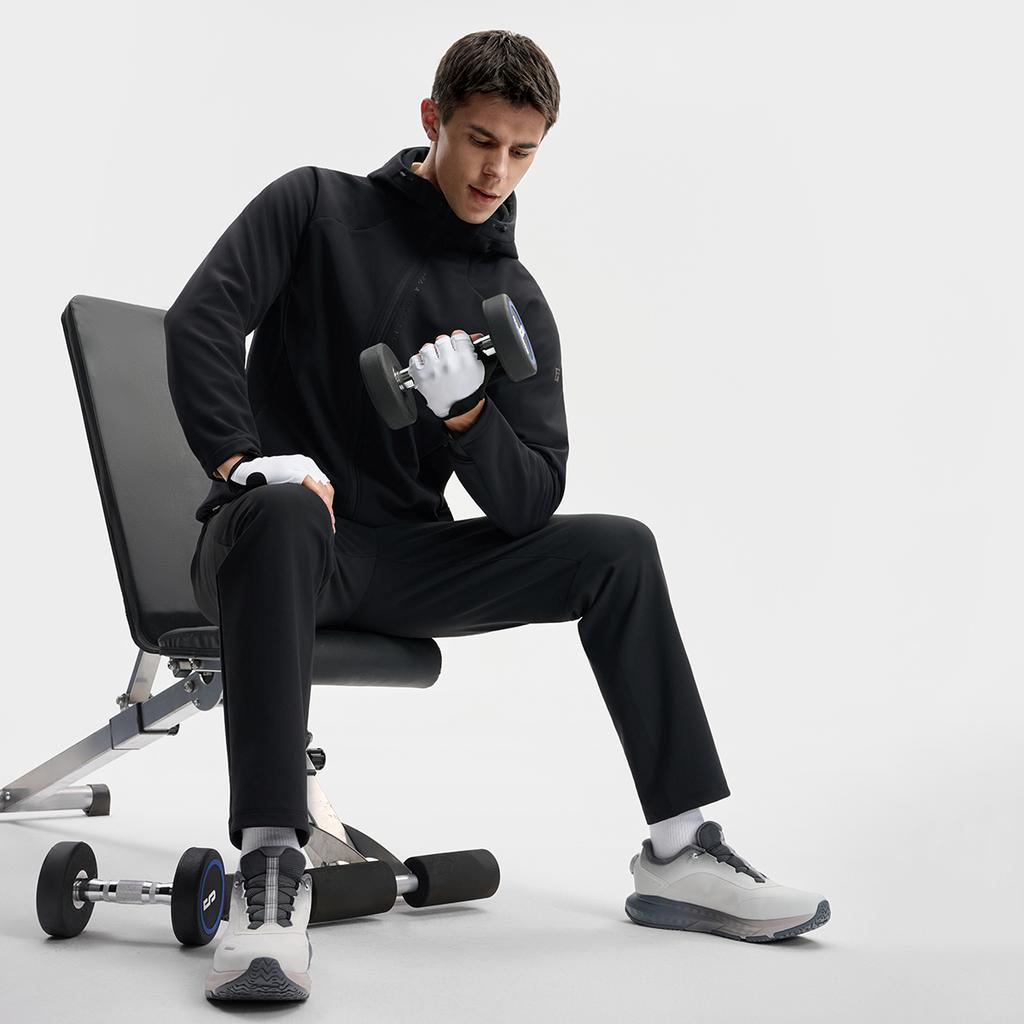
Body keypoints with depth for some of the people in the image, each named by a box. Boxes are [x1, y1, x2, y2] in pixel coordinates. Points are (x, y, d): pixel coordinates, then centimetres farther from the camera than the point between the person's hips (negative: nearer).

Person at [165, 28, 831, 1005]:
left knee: (618, 550, -9)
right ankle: (269, 870, -43)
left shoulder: (515, 300, 8)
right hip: (271, 539, -4)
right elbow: (201, 319, -12)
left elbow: (529, 500, -1)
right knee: (284, 513, -40)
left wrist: (467, 415, -21)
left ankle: (677, 851, -6)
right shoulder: (316, 207, 2)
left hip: (405, 560, 4)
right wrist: (243, 457, -27)